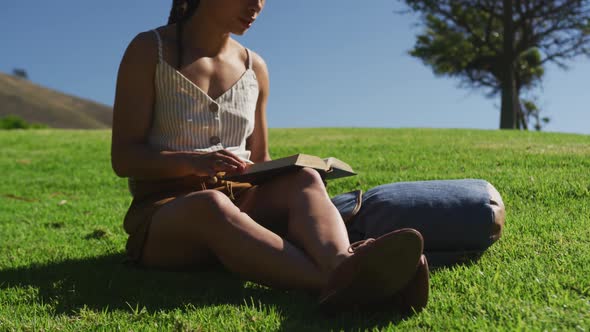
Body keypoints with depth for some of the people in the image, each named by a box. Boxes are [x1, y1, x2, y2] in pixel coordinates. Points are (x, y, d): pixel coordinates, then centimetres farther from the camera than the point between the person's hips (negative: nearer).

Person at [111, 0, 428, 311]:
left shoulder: (255, 68, 11)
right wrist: (193, 161, -26)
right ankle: (336, 281, -56)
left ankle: (343, 266, -58)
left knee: (304, 179, -28)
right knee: (210, 205, -39)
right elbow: (123, 158, -7)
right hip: (162, 217, -3)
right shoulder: (149, 50, -1)